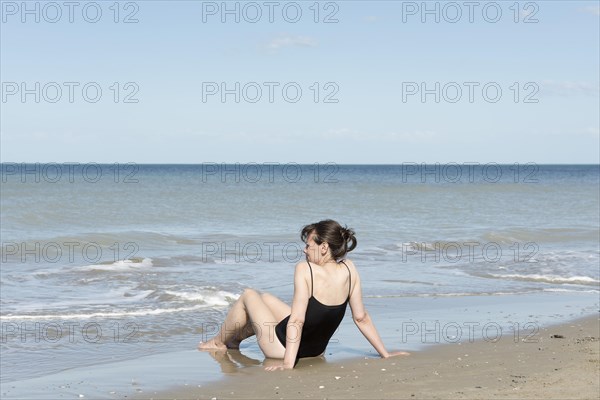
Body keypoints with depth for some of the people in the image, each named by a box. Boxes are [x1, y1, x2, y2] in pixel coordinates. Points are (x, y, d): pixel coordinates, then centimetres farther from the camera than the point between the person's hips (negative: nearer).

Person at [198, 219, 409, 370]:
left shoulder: (305, 269, -29)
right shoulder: (349, 269, -14)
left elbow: (297, 320, -32)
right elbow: (361, 317, -10)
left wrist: (288, 363, -32)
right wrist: (385, 353, -1)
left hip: (282, 346, -6)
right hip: (316, 349, 6)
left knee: (248, 296, 19)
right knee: (265, 298, 28)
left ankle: (219, 342, 40)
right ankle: (235, 339, 50)